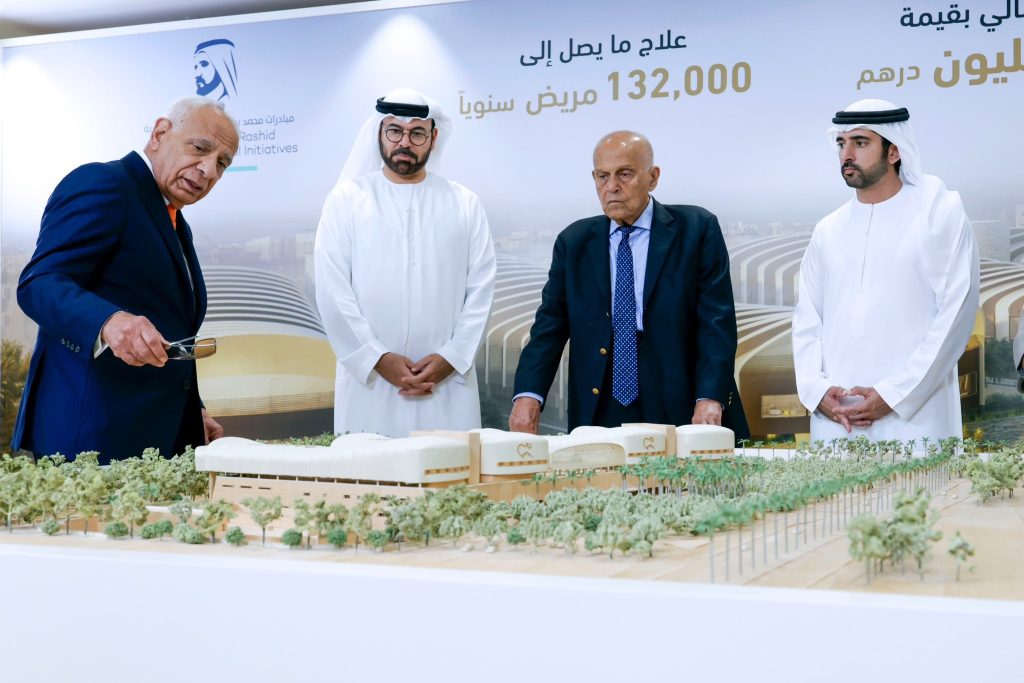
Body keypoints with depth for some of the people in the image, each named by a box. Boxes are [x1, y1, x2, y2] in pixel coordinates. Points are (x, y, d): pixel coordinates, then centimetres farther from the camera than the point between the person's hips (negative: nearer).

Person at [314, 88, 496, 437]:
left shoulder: (464, 204, 10)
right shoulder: (347, 199, 6)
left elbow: (480, 291, 5)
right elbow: (333, 291, -1)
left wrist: (450, 358, -7)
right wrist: (378, 358, -9)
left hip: (447, 385, 1)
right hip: (368, 384, -1)